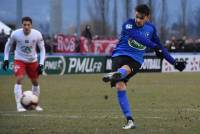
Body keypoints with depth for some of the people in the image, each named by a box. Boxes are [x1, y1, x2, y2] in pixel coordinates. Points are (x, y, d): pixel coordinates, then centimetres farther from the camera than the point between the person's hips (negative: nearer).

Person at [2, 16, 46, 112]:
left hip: (32, 61, 2)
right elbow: (8, 45, 0)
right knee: (19, 79, -21)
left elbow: (42, 49, -5)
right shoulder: (15, 34, -19)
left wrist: (41, 64, -13)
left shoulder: (37, 34, -18)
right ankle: (19, 105, -19)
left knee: (35, 82, 12)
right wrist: (6, 59, -4)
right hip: (19, 60, -2)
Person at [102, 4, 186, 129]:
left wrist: (174, 62, 19)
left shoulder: (151, 28, 9)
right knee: (120, 86, -19)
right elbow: (137, 36, -25)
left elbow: (160, 48, 20)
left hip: (136, 59, 2)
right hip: (120, 54, -2)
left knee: (126, 69, -35)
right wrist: (154, 46, -35)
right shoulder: (128, 24, -4)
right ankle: (130, 120, -18)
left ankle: (115, 75, -72)